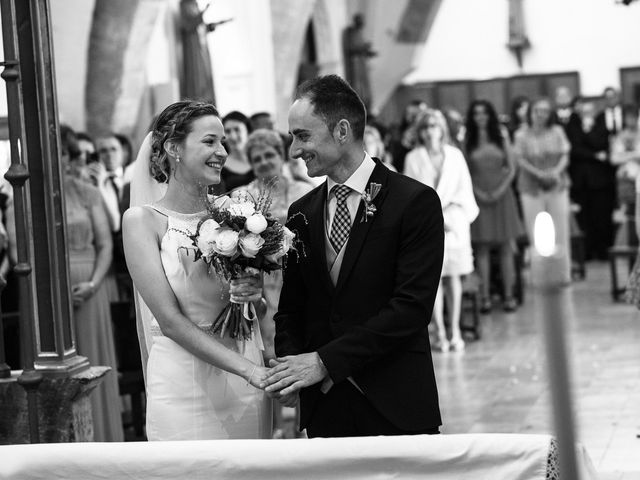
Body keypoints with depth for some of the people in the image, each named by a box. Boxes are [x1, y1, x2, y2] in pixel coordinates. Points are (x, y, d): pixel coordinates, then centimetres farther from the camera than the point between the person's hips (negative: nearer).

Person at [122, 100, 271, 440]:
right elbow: (170, 320, -13)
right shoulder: (142, 220, -6)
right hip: (182, 387, -3)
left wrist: (254, 293, -9)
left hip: (244, 386, 4)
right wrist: (249, 369, -20)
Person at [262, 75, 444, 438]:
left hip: (395, 408, -4)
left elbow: (411, 308, -14)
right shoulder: (301, 213, 11)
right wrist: (290, 361, -8)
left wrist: (325, 361, -17)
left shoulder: (415, 202, -7)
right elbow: (291, 308, 13)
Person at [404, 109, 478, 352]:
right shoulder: (413, 158, 4)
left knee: (454, 276, 0)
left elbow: (464, 189, 11)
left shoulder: (455, 155, 10)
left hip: (454, 221, 2)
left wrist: (451, 210, -4)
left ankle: (455, 331, 4)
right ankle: (440, 333, -2)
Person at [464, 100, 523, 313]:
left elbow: (512, 168, 6)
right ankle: (485, 296, 1)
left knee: (506, 246, 0)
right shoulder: (467, 141, 2)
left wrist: (501, 189, -7)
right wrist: (477, 191, -11)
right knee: (481, 248, -1)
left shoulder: (501, 136, 6)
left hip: (501, 195, 1)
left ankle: (508, 295, 2)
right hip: (478, 196, -1)